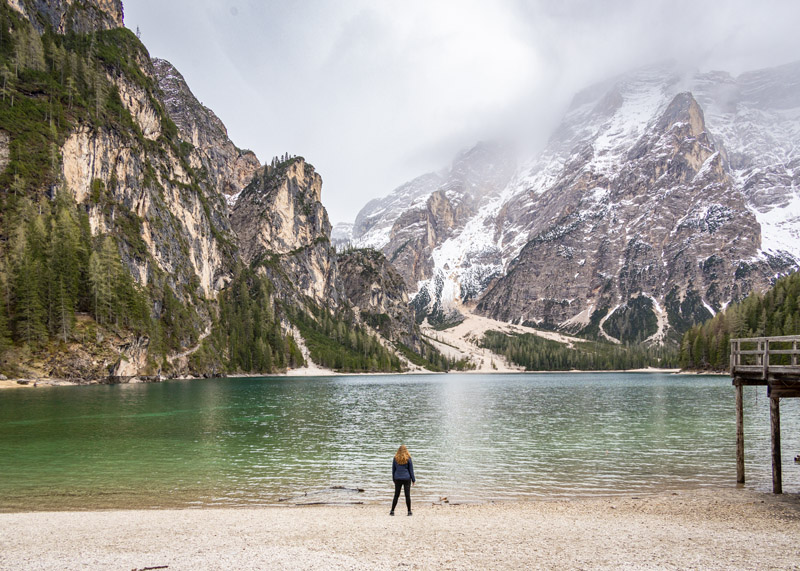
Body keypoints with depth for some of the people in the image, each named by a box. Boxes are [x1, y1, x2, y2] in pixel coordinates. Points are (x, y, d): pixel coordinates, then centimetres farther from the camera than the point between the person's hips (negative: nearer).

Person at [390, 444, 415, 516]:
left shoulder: (395, 458, 2)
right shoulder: (408, 458, -4)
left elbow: (393, 469, 7)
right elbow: (411, 470, 0)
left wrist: (393, 479, 16)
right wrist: (413, 479, 7)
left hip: (397, 478, 2)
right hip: (406, 478, -2)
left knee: (396, 495, 8)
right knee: (407, 495, 3)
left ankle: (392, 511, 7)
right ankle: (409, 511, 5)